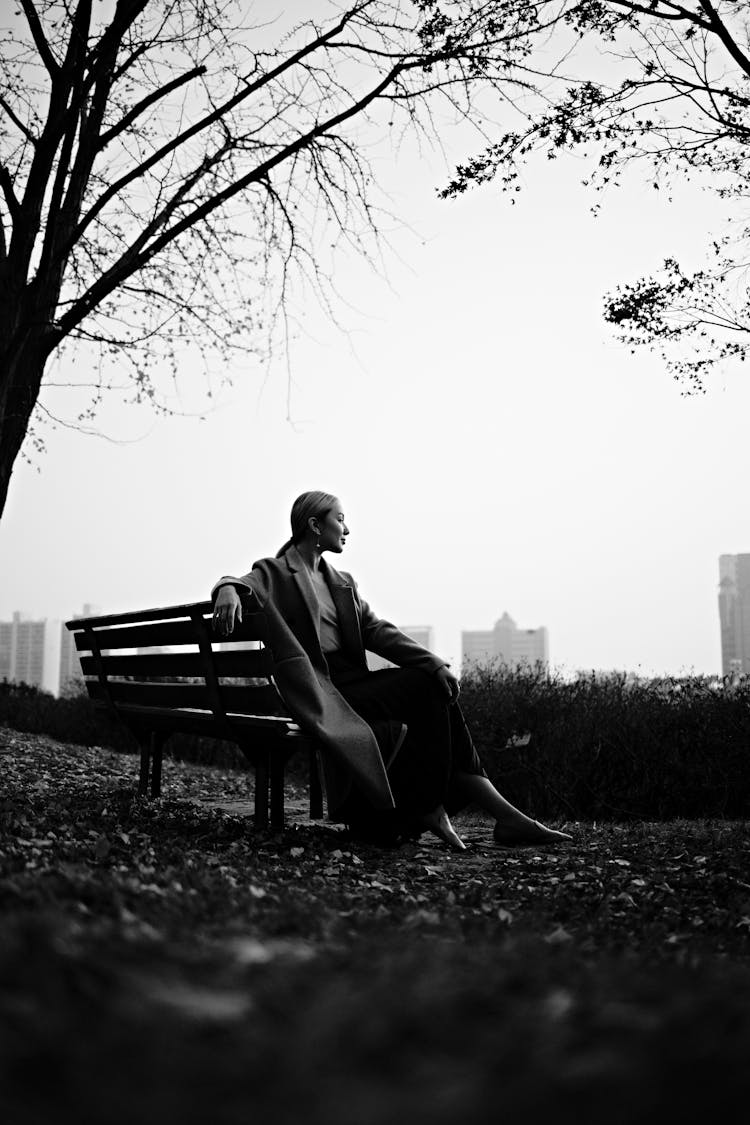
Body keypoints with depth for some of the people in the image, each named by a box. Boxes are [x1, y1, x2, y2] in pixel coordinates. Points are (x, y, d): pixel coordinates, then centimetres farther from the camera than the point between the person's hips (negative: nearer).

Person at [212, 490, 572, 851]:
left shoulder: (342, 582, 21)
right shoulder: (275, 572, 3)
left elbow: (376, 630, 9)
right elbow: (243, 582, -17)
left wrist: (433, 662, -6)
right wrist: (228, 590, -43)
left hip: (353, 681, 6)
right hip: (321, 693, -6)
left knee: (439, 689, -17)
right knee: (429, 690, -21)